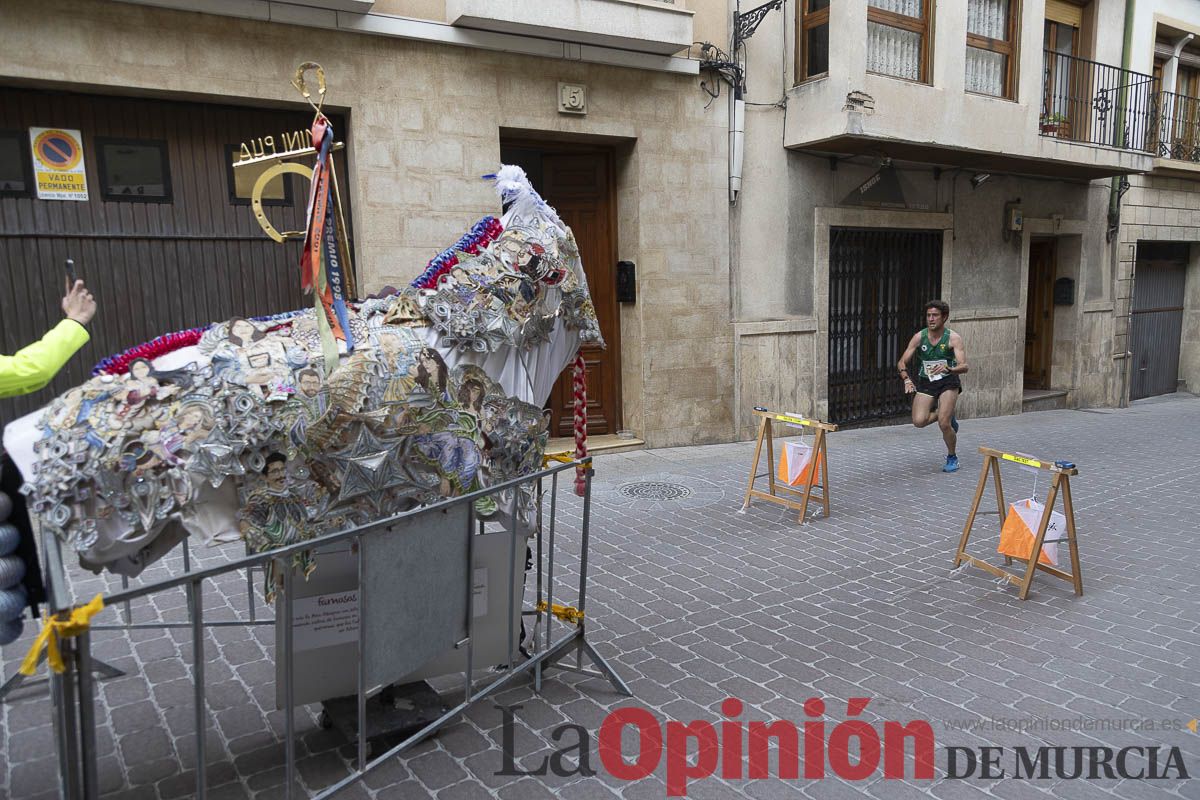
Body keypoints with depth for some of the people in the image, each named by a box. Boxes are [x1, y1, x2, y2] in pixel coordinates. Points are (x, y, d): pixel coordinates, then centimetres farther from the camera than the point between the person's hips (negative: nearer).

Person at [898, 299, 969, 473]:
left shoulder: (953, 338, -12)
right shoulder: (919, 337, -6)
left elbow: (964, 366, -21)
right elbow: (902, 363, -4)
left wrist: (948, 369, -41)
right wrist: (906, 379, -22)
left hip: (948, 382, -2)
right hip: (925, 382, 3)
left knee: (944, 424, -15)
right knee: (919, 421, -15)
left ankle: (952, 458, 13)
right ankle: (945, 414, 20)